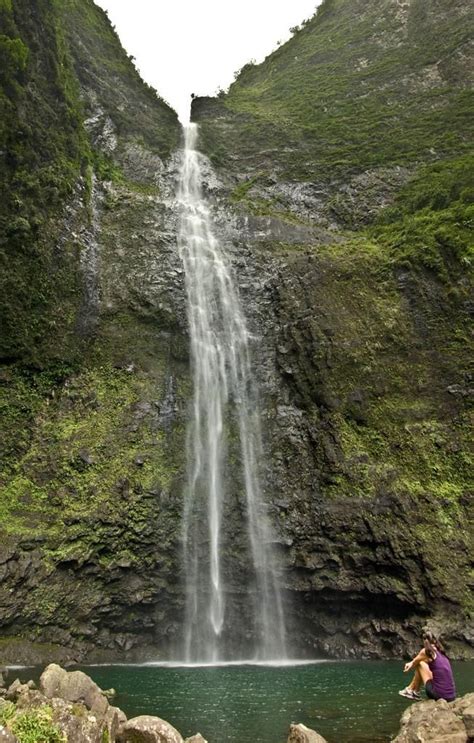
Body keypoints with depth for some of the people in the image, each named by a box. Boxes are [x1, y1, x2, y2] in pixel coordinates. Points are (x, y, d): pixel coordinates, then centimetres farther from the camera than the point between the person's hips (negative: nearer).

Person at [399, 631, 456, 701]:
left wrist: (411, 664, 38)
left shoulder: (426, 651, -3)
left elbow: (415, 662, 17)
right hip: (451, 697, 7)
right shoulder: (441, 652, 15)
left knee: (420, 664, 12)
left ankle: (414, 692, 24)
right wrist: (412, 664, 41)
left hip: (438, 695, -7)